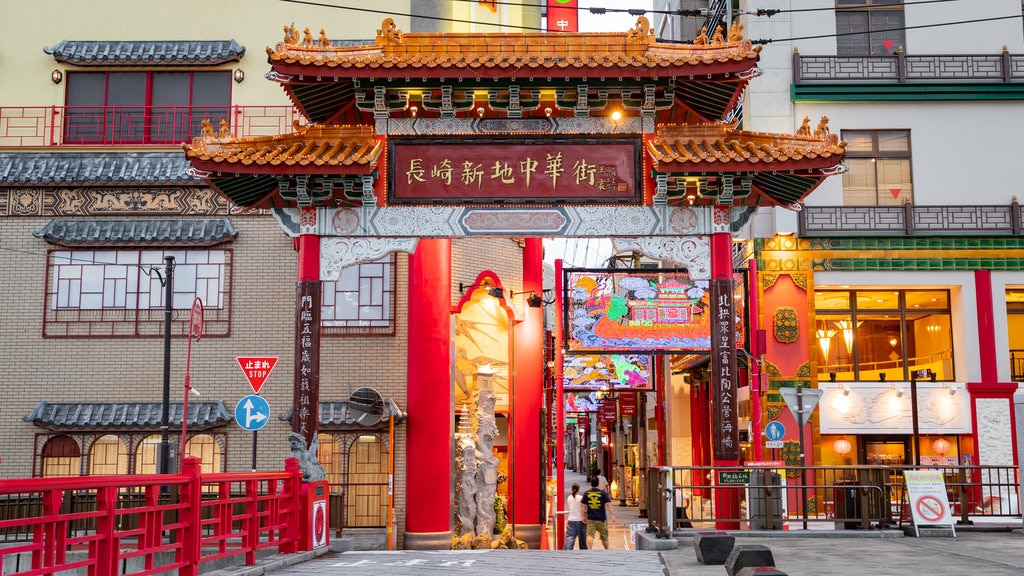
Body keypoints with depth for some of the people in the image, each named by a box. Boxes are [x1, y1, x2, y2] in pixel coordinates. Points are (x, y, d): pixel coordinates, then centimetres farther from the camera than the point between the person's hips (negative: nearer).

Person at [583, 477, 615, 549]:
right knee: (604, 536, 15)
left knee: (590, 535, -7)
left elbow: (583, 506, 3)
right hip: (601, 518, 0)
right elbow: (608, 504, -8)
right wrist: (612, 515, -5)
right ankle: (607, 550, 30)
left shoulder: (586, 493, 3)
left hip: (590, 518, 0)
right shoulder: (603, 493, -3)